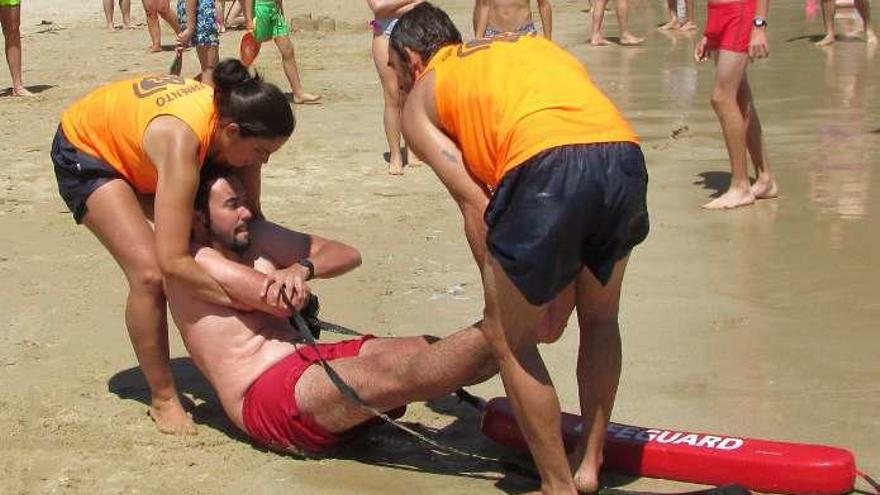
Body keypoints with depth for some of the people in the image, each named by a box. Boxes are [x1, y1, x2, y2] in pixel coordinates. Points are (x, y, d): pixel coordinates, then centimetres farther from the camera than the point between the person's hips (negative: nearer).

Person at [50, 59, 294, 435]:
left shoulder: (232, 115, -23)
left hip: (134, 148, 7)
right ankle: (162, 398, -4)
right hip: (84, 150, -7)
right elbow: (172, 262, -45)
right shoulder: (182, 140, -43)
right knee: (149, 272, -21)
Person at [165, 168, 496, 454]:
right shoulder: (193, 260, -4)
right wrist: (295, 287, 12)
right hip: (265, 394, -8)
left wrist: (303, 269, -7)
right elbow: (283, 302, -13)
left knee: (426, 351, -16)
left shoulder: (253, 236, 20)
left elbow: (347, 255, 15)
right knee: (396, 373, -32)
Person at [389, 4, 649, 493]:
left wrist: (500, 302, 18)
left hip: (546, 169, -6)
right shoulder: (531, 44, 37)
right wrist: (561, 285, 28)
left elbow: (475, 203, 11)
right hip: (626, 156, 6)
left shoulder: (420, 99, 22)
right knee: (599, 320, 27)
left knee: (508, 336, 14)